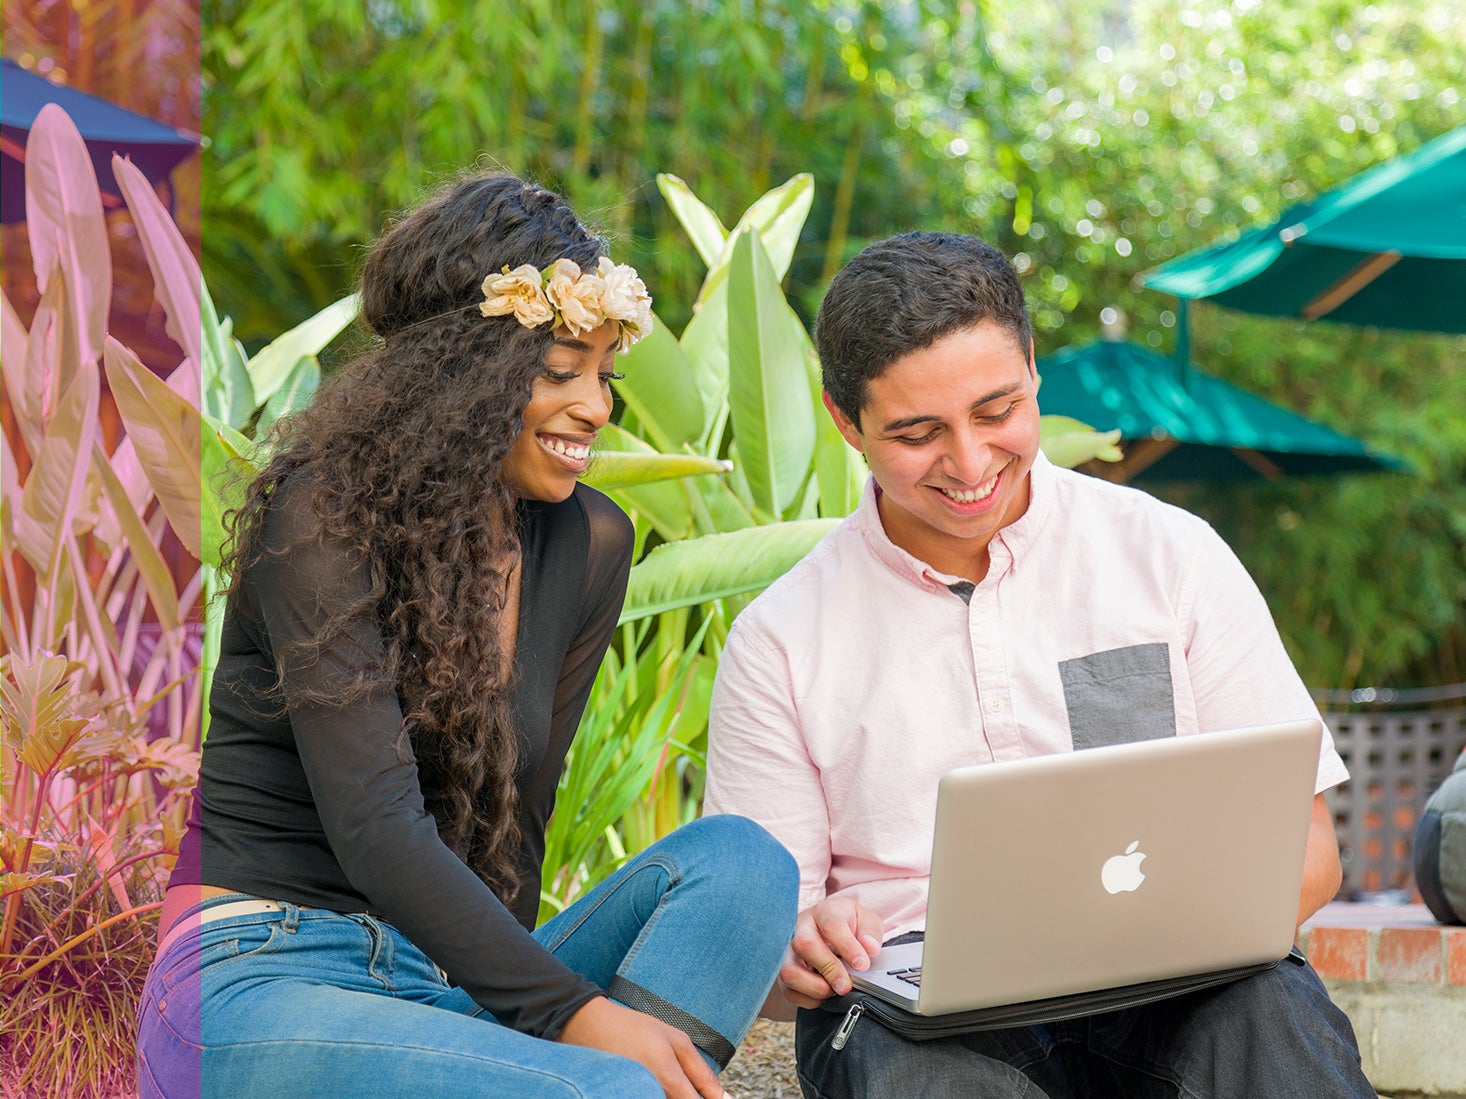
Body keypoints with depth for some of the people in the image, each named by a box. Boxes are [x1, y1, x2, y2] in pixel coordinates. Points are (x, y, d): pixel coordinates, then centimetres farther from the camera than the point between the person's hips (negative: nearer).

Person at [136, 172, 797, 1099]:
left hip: (450, 985, 8)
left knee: (739, 860, -17)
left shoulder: (590, 544, 10)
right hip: (258, 978, -7)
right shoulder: (323, 516, -9)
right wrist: (572, 1011, -25)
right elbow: (375, 829, -18)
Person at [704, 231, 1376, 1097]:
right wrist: (801, 950, -20)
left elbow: (1304, 849, 8)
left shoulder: (1170, 555, 9)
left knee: (1269, 1012, -34)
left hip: (1162, 993, 2)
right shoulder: (779, 644, 7)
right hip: (918, 1003, -1)